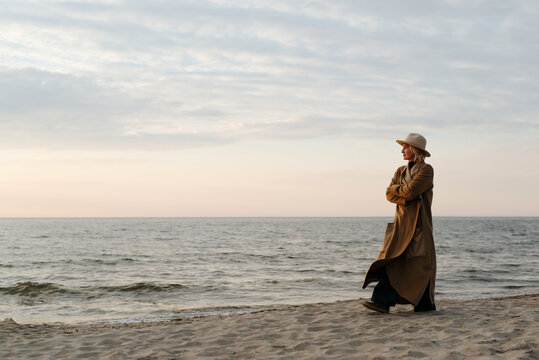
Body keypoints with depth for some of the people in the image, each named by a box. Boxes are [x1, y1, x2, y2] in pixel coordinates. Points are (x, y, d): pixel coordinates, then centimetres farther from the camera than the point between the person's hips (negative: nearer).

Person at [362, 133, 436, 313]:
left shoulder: (426, 170, -4)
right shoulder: (400, 171, 18)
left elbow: (411, 190, -18)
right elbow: (389, 194, 6)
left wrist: (397, 189, 0)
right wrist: (405, 198, -10)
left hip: (419, 223, -6)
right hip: (401, 223, 6)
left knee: (420, 263, -1)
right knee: (392, 260, -5)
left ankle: (425, 303, 13)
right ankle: (382, 301, -11)